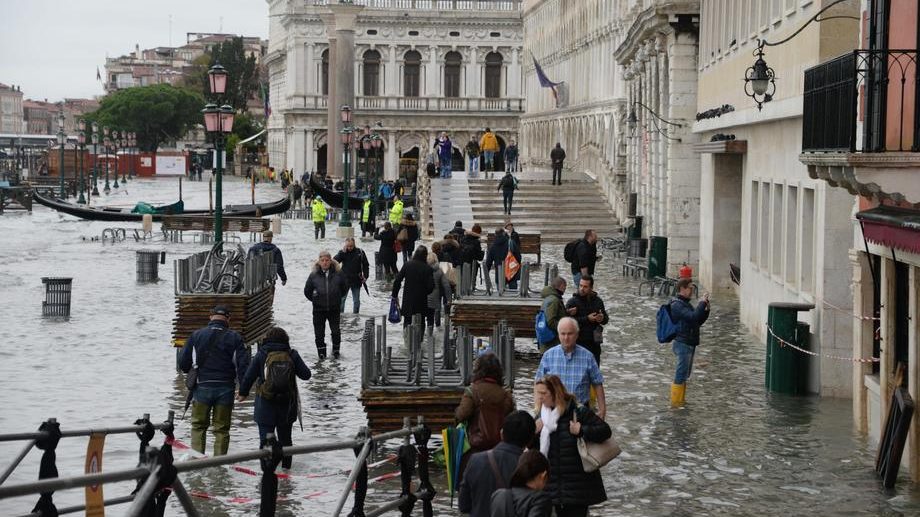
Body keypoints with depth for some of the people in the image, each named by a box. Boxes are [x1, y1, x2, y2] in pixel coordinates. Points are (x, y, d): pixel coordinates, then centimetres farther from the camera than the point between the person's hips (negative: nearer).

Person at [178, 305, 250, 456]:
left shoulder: (196, 335, 0)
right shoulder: (234, 338, -1)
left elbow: (183, 364, 4)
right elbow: (243, 364, -5)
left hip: (202, 387, 0)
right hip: (225, 389, 0)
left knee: (198, 426, 14)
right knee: (222, 429, 9)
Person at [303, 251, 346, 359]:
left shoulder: (338, 274, -5)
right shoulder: (314, 276, -5)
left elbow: (343, 289, 11)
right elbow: (307, 291, 8)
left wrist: (337, 298, 9)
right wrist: (315, 300, 5)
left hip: (334, 309, 0)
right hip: (319, 309, 0)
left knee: (336, 331, 2)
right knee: (319, 333, 5)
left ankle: (336, 350, 23)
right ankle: (321, 353, 19)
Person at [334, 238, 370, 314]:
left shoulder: (360, 252, -2)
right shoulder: (343, 252, -2)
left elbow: (365, 265, 5)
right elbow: (335, 260, -16)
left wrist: (365, 276, -4)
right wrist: (343, 252, -24)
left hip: (356, 281, 1)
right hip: (345, 280, -1)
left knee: (356, 300, 11)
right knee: (341, 298, -1)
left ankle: (355, 314, 23)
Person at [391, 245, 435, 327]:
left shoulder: (407, 265, -4)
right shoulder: (427, 268, -9)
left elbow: (397, 281, -3)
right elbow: (431, 286, -10)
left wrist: (395, 294, 8)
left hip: (408, 300, 1)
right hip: (421, 302, -1)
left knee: (407, 321, 9)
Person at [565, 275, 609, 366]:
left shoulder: (597, 301, 10)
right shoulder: (572, 302, -6)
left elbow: (606, 319, 19)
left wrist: (602, 318, -6)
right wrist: (587, 319, -20)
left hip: (594, 342, 5)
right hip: (579, 342, -5)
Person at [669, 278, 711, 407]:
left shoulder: (686, 304, 17)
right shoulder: (677, 305, -15)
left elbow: (698, 321, 17)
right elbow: (693, 317, -27)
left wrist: (706, 309, 3)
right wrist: (702, 303, -18)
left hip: (690, 344, 10)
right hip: (682, 344, -10)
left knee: (685, 375, 15)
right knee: (681, 375, -6)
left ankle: (680, 401, 23)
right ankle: (675, 402, -1)